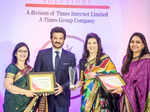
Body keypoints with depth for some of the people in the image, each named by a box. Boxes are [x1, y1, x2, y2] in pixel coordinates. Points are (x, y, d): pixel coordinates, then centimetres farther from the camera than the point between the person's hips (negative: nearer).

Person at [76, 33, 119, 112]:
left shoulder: (105, 59, -2)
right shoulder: (83, 61, 10)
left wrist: (96, 75, -13)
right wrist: (77, 85, -5)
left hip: (101, 96, -3)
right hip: (87, 96, 3)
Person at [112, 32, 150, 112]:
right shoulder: (127, 58, 9)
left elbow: (142, 84, -16)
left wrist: (123, 89, -16)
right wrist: (118, 86, 2)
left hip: (137, 97, -6)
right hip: (126, 97, 6)